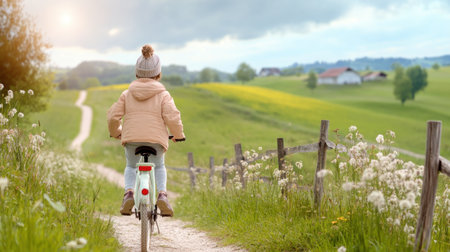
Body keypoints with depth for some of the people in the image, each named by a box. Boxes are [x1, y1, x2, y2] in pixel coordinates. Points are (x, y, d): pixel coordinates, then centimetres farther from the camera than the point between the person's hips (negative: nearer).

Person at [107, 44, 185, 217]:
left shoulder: (127, 94, 8)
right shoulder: (163, 95, 1)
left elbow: (113, 116, 5)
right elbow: (172, 117, -9)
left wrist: (115, 132, 25)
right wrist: (178, 135, 9)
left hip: (131, 138, 1)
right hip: (156, 140, -1)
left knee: (131, 167, 30)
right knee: (159, 167, 28)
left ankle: (129, 192, 1)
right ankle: (162, 194, 2)